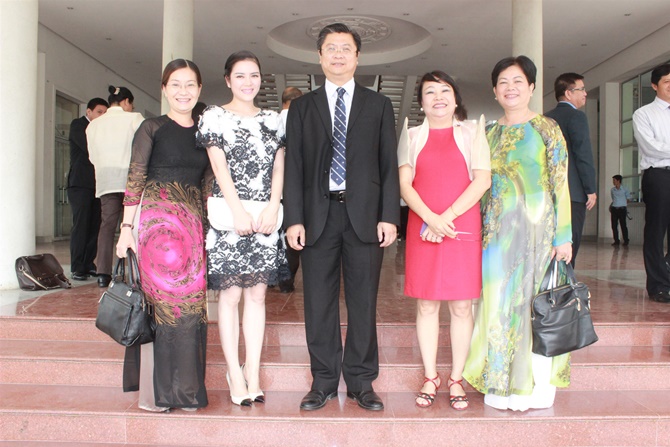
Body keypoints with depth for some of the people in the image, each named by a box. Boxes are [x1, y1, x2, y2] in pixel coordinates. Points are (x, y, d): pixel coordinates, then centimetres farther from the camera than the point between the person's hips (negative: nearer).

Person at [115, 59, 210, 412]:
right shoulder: (153, 128, 2)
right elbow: (135, 180, -2)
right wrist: (126, 228, -8)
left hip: (194, 223, 4)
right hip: (159, 219, -4)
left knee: (193, 302, 3)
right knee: (162, 299, -3)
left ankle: (185, 388, 16)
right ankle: (157, 389, 9)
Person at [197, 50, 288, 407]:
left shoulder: (272, 119, 14)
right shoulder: (214, 116, 5)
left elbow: (279, 167, 7)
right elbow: (219, 167, -4)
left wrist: (272, 208, -7)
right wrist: (239, 212, -13)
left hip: (265, 217, 3)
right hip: (228, 216, -3)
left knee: (257, 294, 5)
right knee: (230, 294, -1)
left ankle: (253, 374, 11)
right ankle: (235, 375, 8)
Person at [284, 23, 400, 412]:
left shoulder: (379, 105, 11)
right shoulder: (302, 107, 12)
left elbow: (389, 164, 6)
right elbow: (294, 166, 6)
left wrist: (389, 215, -5)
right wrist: (294, 219, -4)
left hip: (365, 214, 0)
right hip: (318, 214, 1)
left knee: (363, 301, 5)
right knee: (319, 302, 5)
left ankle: (361, 381, 17)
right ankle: (324, 381, 18)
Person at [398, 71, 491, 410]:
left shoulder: (472, 132, 9)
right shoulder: (412, 136, 12)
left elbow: (482, 180, -2)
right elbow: (404, 184, 2)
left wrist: (447, 216, -12)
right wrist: (431, 219, -14)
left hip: (463, 228, -1)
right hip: (422, 231, 1)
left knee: (461, 306, 2)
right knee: (426, 305, 5)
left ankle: (456, 379, 15)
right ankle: (430, 377, 17)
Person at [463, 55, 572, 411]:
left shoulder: (546, 129, -1)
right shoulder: (490, 134, 12)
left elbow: (561, 183, -5)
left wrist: (563, 235, -10)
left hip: (538, 225, -4)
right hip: (498, 228, 4)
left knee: (535, 298, 1)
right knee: (500, 299, 5)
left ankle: (535, 384, 16)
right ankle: (502, 383, 18)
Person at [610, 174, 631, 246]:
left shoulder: (625, 189, -2)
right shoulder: (612, 190, 10)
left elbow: (628, 198, 9)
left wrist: (624, 204, 5)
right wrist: (611, 205, 7)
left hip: (622, 209, -4)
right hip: (614, 209, 4)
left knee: (623, 225, -2)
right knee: (614, 225, 0)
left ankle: (626, 240, 10)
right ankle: (616, 241, 6)